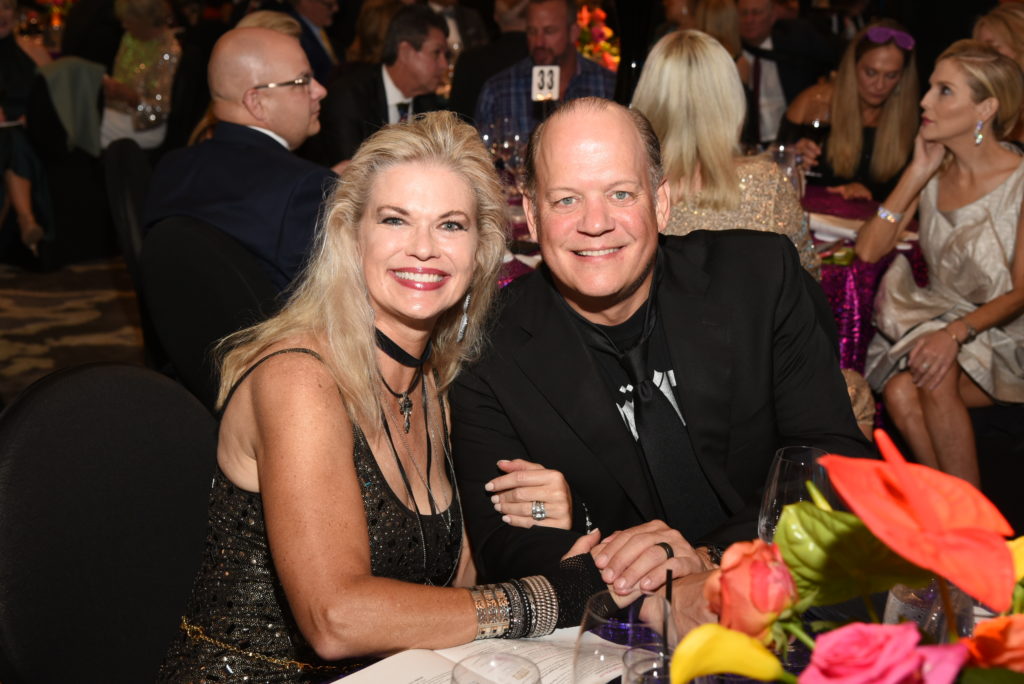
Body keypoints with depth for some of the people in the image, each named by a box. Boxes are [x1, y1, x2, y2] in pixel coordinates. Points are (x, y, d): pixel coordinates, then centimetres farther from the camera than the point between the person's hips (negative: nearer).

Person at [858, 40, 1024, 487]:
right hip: (935, 320, 4)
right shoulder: (933, 173, 6)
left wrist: (956, 332, -27)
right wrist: (917, 174, -8)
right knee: (899, 392, -28)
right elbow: (868, 250, -3)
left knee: (935, 378, -33)